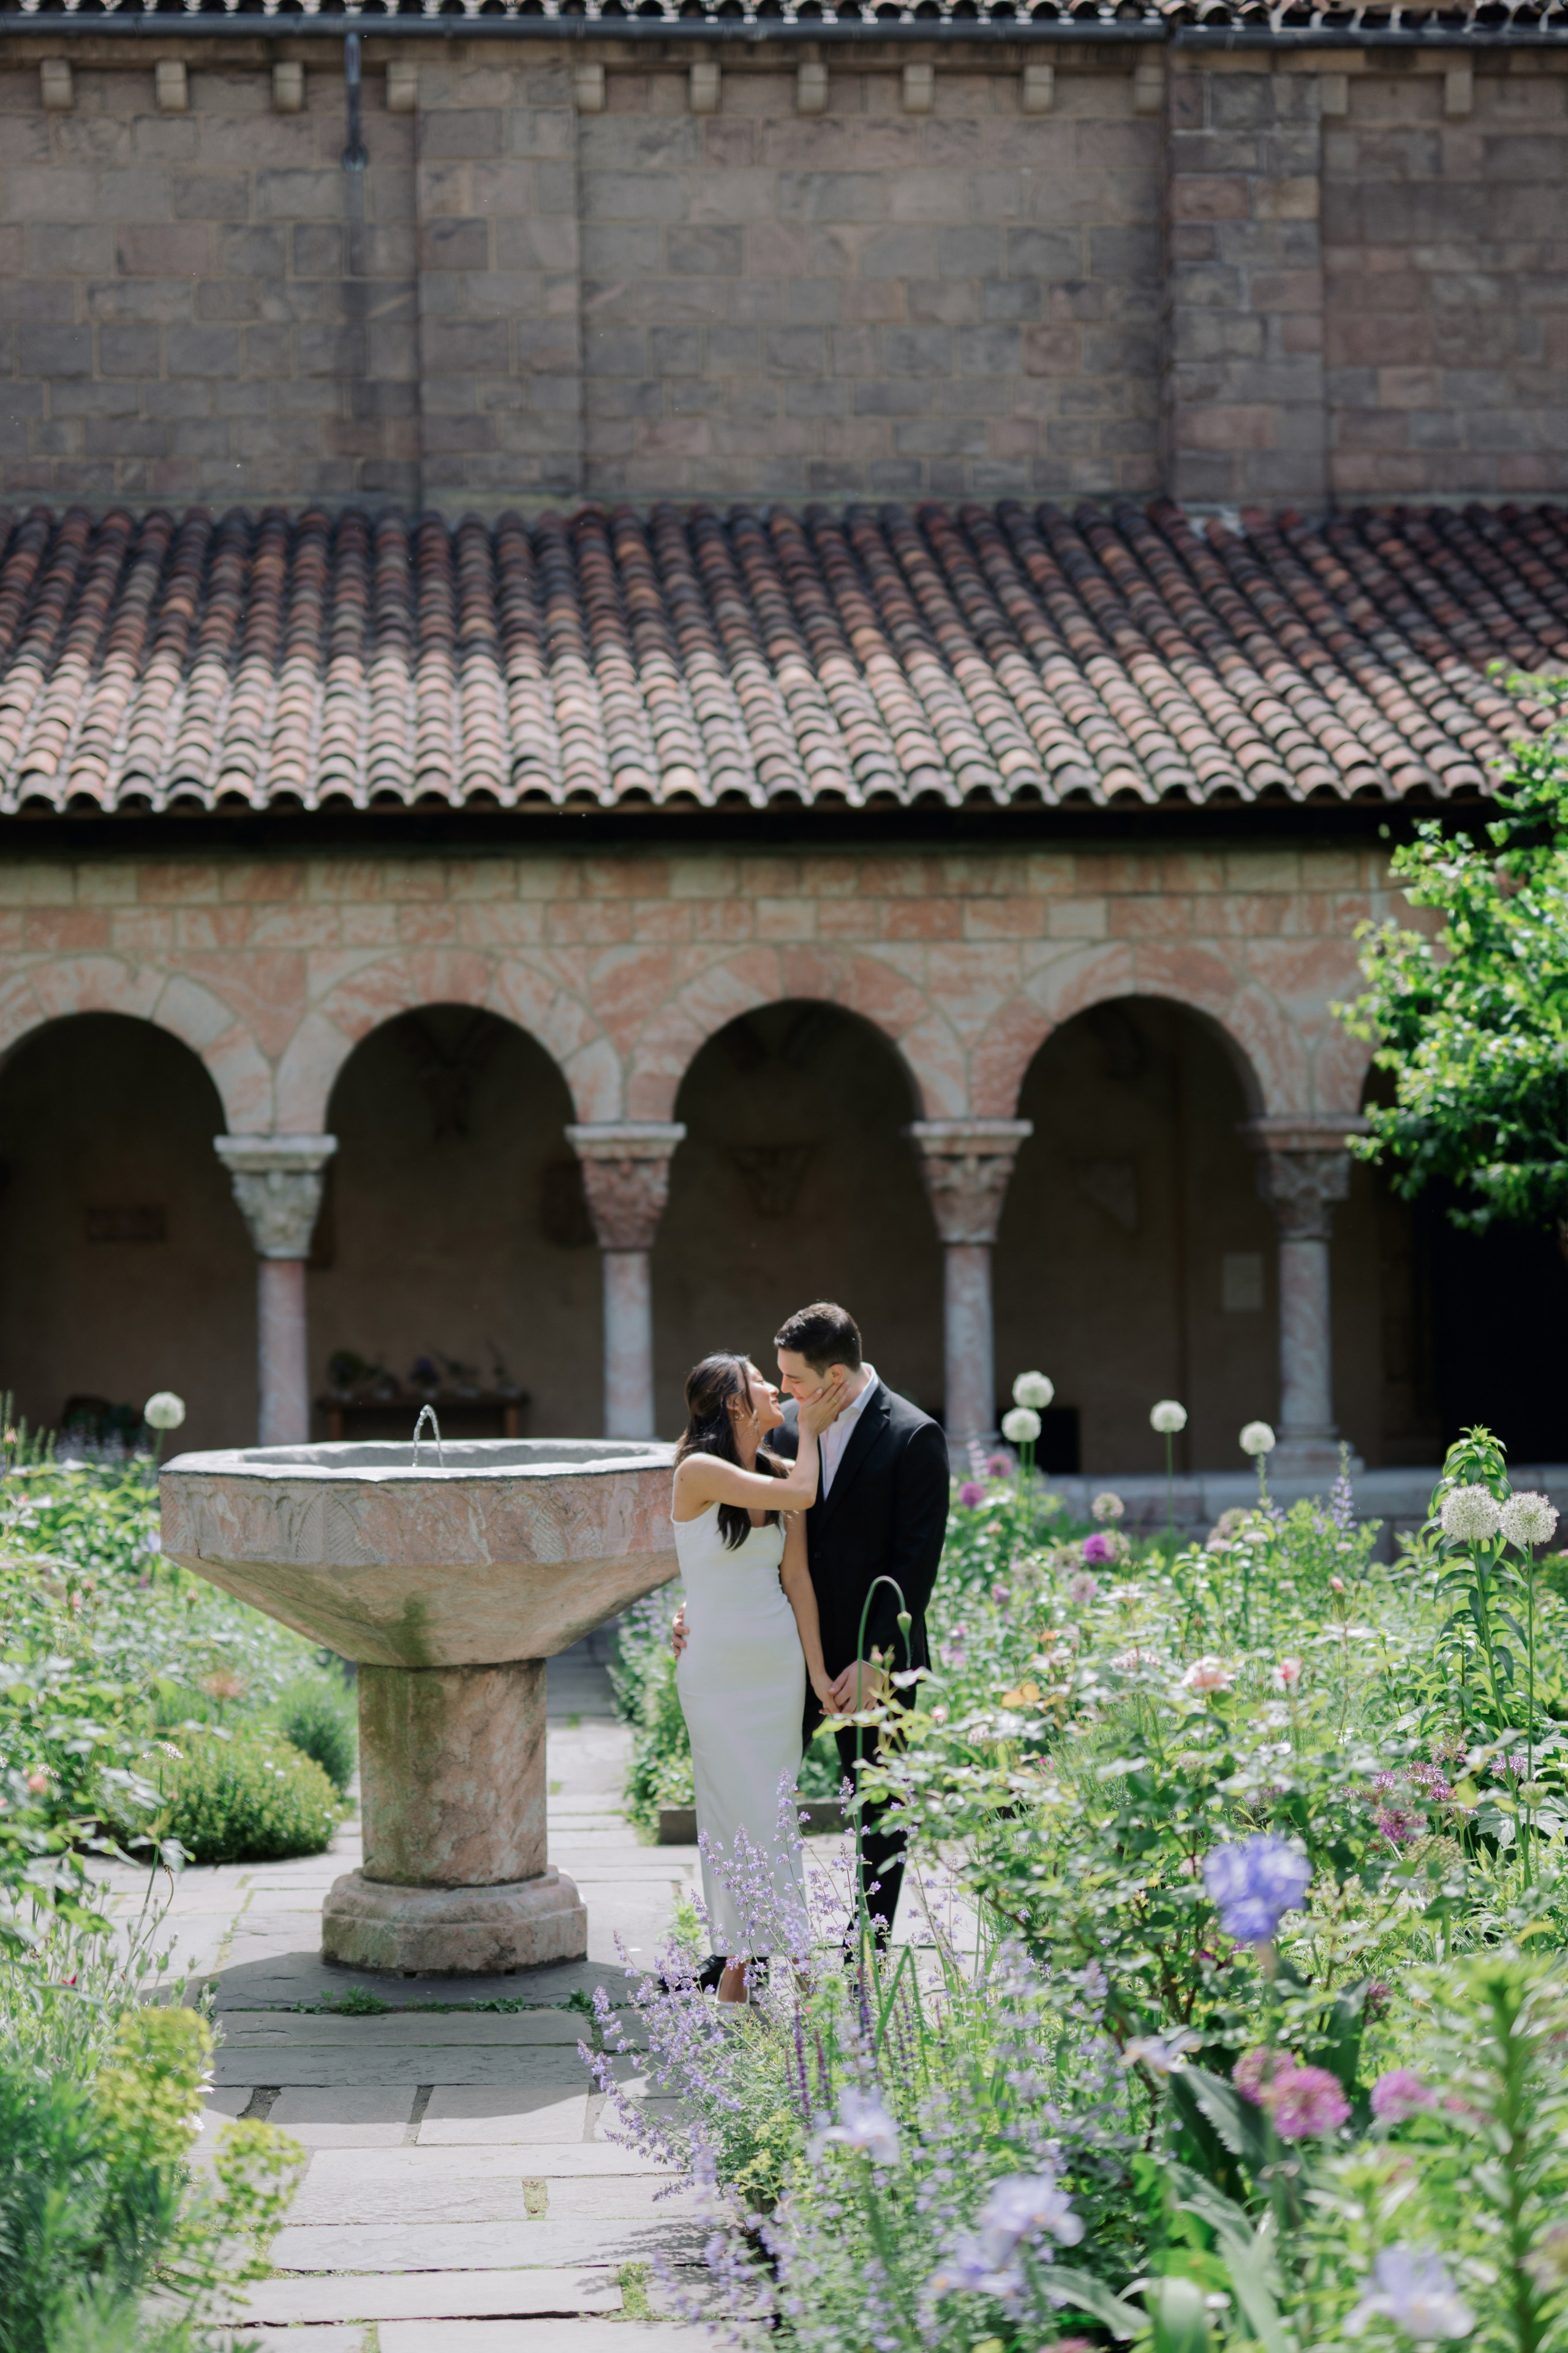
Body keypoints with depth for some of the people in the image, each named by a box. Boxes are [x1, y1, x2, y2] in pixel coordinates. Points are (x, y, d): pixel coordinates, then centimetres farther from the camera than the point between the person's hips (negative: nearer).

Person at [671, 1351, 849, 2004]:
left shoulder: (779, 1472, 7)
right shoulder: (698, 1472, -13)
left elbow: (796, 1576, 6)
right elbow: (799, 1495, -20)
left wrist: (816, 1671, 3)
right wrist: (808, 1430, -3)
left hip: (779, 1665, 6)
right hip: (717, 1672, -6)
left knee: (772, 1818, 6)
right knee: (747, 1817, -6)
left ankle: (747, 1960, 13)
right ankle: (736, 1978, 2)